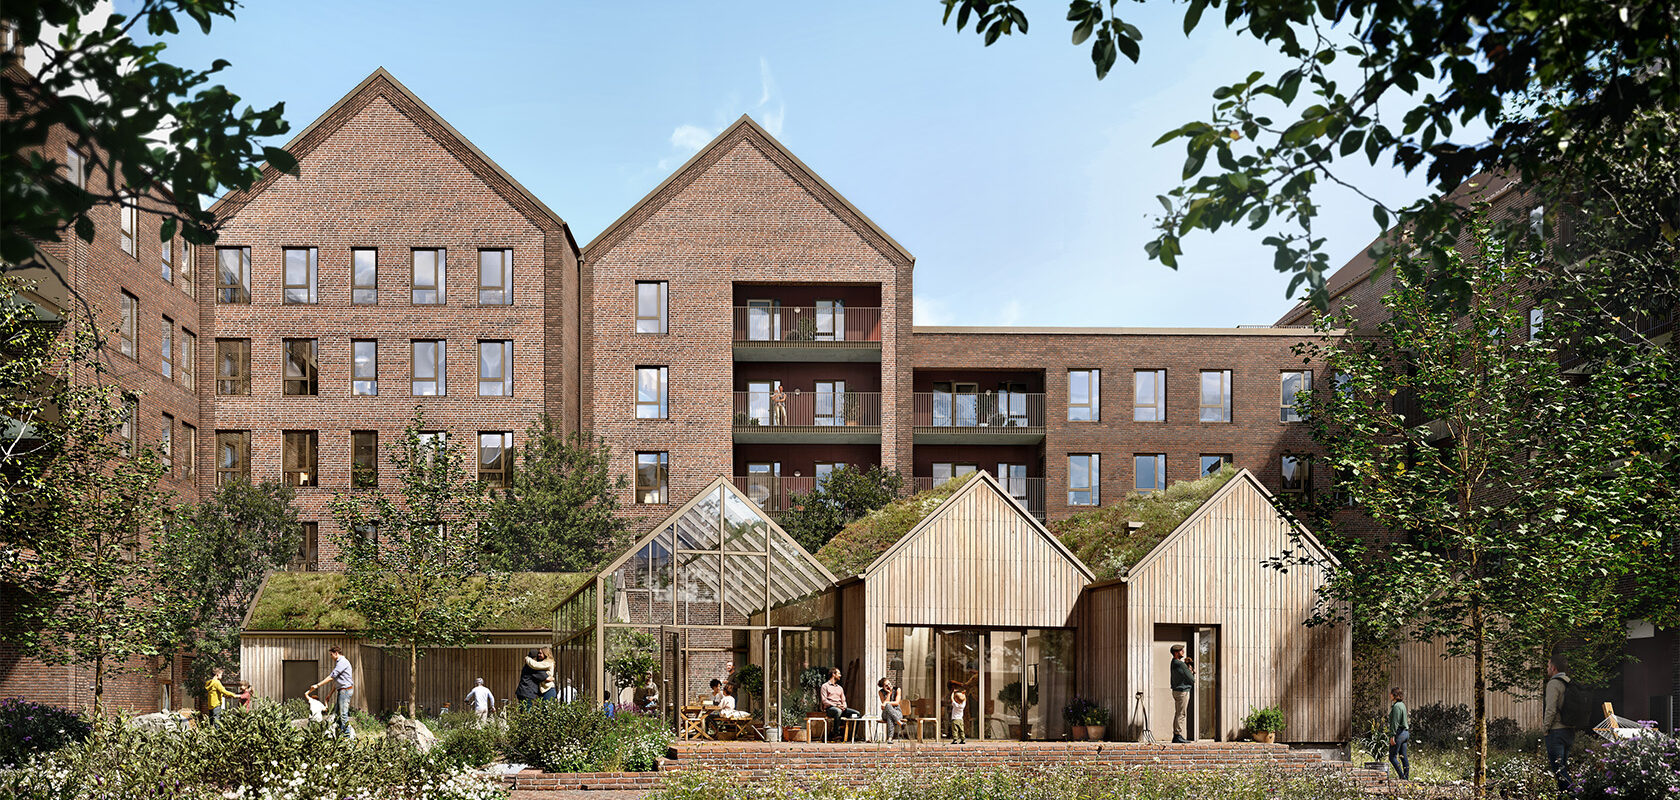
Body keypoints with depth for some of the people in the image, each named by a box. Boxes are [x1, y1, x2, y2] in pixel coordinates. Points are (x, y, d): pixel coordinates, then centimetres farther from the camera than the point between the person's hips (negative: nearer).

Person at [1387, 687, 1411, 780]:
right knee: (1403, 757, 10)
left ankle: (1402, 777, -11)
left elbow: (1395, 722, -19)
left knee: (1392, 757, -6)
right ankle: (1407, 777, 10)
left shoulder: (1396, 706, -15)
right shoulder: (1402, 705, 15)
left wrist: (1392, 736, -19)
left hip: (1399, 733, -10)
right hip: (1405, 732, 10)